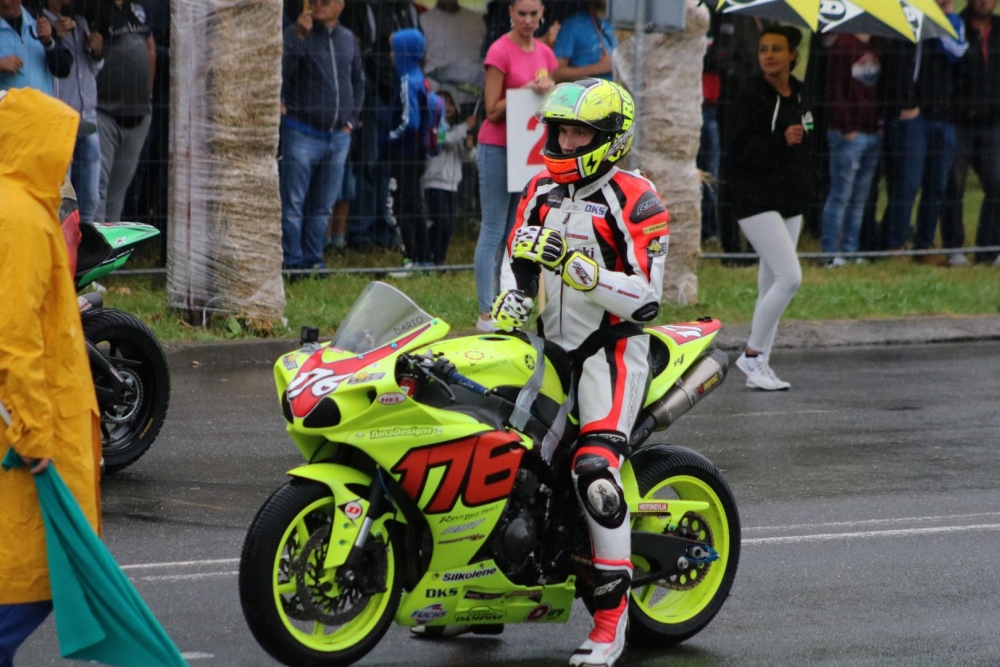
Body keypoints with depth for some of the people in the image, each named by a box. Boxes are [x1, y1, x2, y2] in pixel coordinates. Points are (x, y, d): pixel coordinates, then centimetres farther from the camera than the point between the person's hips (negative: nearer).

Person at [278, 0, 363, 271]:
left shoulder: (348, 39, 11)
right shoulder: (295, 33, -4)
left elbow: (358, 82, 23)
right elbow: (282, 73, -19)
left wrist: (351, 120, 12)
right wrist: (300, 36, -25)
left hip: (338, 136, 5)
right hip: (302, 134, -5)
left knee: (322, 207, 10)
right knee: (293, 205, -5)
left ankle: (313, 259, 16)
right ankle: (292, 260, -3)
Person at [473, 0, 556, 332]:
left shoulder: (543, 53, 10)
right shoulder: (500, 52, -10)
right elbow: (493, 111, -11)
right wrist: (526, 91, -22)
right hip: (497, 148, -7)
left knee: (514, 233, 9)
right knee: (493, 232, -6)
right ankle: (486, 313, -6)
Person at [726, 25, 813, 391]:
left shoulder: (799, 94, 9)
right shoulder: (752, 95, -12)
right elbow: (737, 150, -16)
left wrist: (805, 189, 14)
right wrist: (781, 142, -27)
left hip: (791, 201, 7)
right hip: (756, 200, -7)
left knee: (771, 284, 10)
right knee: (789, 276, -16)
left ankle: (759, 365, 16)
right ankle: (751, 354, -4)